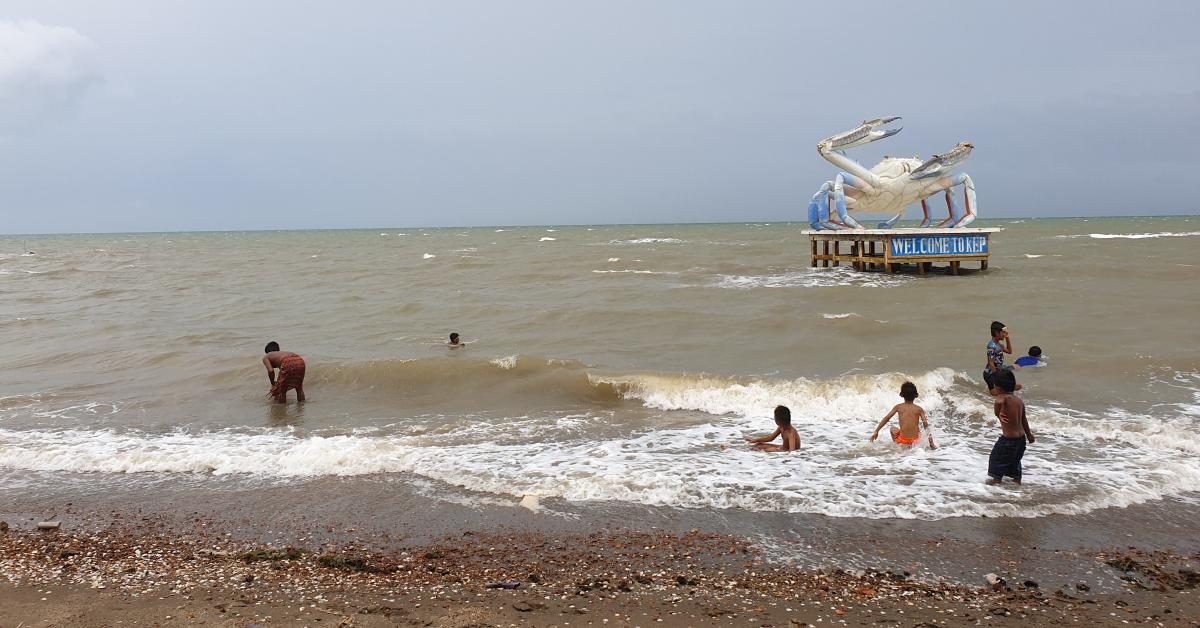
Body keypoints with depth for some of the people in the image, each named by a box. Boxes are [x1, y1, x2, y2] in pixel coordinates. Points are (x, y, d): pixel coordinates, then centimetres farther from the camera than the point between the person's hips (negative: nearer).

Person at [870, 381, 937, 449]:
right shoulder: (919, 409, -1)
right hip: (915, 441, 0)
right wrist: (931, 444, 0)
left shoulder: (898, 407, 0)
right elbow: (926, 426, -5)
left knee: (893, 429, 31)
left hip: (902, 442, 0)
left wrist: (876, 431, 6)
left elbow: (886, 418, -1)